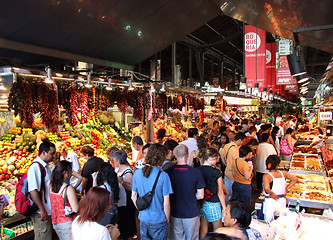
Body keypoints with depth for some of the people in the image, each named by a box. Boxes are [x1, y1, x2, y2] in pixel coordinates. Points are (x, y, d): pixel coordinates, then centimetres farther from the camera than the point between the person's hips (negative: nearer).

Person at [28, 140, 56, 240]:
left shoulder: (46, 167, 10)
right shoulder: (35, 167, -18)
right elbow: (33, 191, -24)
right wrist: (42, 210, -22)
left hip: (49, 211, 9)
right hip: (41, 213, -9)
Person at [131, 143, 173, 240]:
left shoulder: (137, 173, -5)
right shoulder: (163, 176, -20)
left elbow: (133, 197, 4)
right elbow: (166, 203, -16)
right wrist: (167, 219, 0)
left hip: (143, 219, 4)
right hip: (158, 221, -4)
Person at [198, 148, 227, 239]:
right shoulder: (216, 172, -15)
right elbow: (220, 192, -9)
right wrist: (224, 207, 1)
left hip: (201, 203, 5)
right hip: (213, 204, -5)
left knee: (203, 231, 16)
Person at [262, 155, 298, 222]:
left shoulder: (266, 176, -14)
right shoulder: (283, 173, -1)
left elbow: (266, 188, -30)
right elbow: (295, 179, 7)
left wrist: (272, 193, -11)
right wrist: (286, 188, 7)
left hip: (270, 201, -4)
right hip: (282, 201, 5)